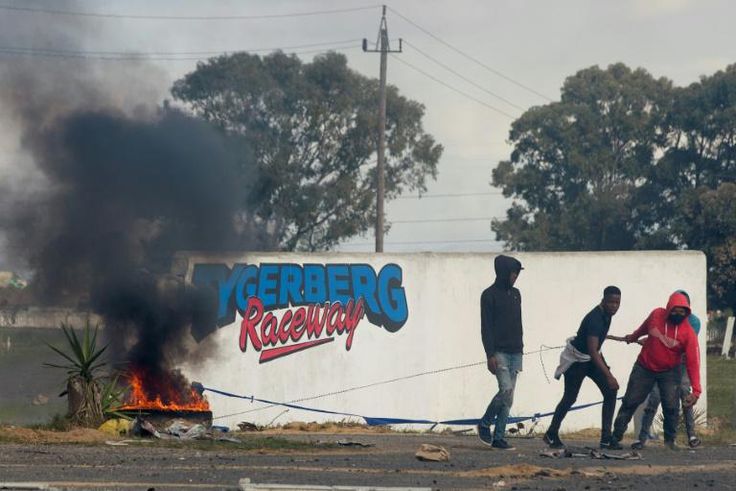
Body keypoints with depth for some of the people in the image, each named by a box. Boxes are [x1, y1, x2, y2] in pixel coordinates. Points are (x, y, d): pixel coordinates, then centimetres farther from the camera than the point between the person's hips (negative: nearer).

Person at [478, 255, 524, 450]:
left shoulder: (515, 294, 16)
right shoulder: (489, 295, -5)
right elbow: (486, 327, -10)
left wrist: (520, 349, 17)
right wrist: (490, 355, -16)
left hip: (515, 352, 7)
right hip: (499, 351, -7)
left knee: (508, 397, 3)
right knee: (506, 389, -19)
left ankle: (499, 437, 5)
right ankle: (485, 424, 0)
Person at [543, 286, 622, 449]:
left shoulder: (606, 314, -5)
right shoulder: (594, 319, -33)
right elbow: (592, 350, -40)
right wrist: (608, 376, -45)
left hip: (593, 357, 8)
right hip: (576, 359, -8)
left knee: (610, 393, -5)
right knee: (570, 398, 2)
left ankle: (606, 438, -3)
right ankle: (551, 435, 20)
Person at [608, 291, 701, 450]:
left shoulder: (688, 333, -22)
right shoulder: (657, 315, -14)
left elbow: (693, 362, -25)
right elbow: (645, 327, 11)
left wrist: (696, 391, -32)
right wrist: (633, 337, 31)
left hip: (669, 371, -2)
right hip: (645, 368, 2)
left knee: (671, 406, -12)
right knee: (630, 401, 2)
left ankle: (670, 441, 6)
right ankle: (615, 438, 9)